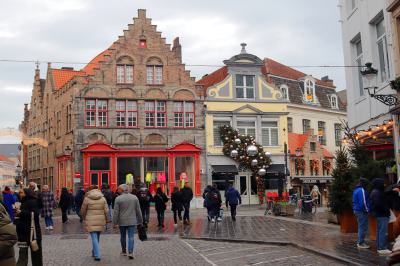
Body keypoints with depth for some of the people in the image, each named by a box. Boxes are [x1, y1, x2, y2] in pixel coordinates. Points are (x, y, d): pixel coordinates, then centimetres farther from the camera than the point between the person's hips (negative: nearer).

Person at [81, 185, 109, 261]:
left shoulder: (87, 199, -4)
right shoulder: (103, 198, 1)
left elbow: (83, 210, 3)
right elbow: (106, 211, -2)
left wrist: (84, 218, 21)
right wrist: (107, 220, 8)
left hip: (91, 221, -3)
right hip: (100, 221, 3)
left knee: (94, 238, -3)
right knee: (97, 237, 18)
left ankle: (97, 255, -10)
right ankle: (94, 252, 31)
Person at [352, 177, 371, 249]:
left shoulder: (356, 190, 16)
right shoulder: (362, 190, -16)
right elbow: (363, 202, -20)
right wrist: (367, 210, -11)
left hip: (357, 210, 11)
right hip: (362, 211, -11)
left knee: (361, 227, 17)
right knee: (363, 227, -6)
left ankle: (359, 242, 22)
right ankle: (361, 243, -3)